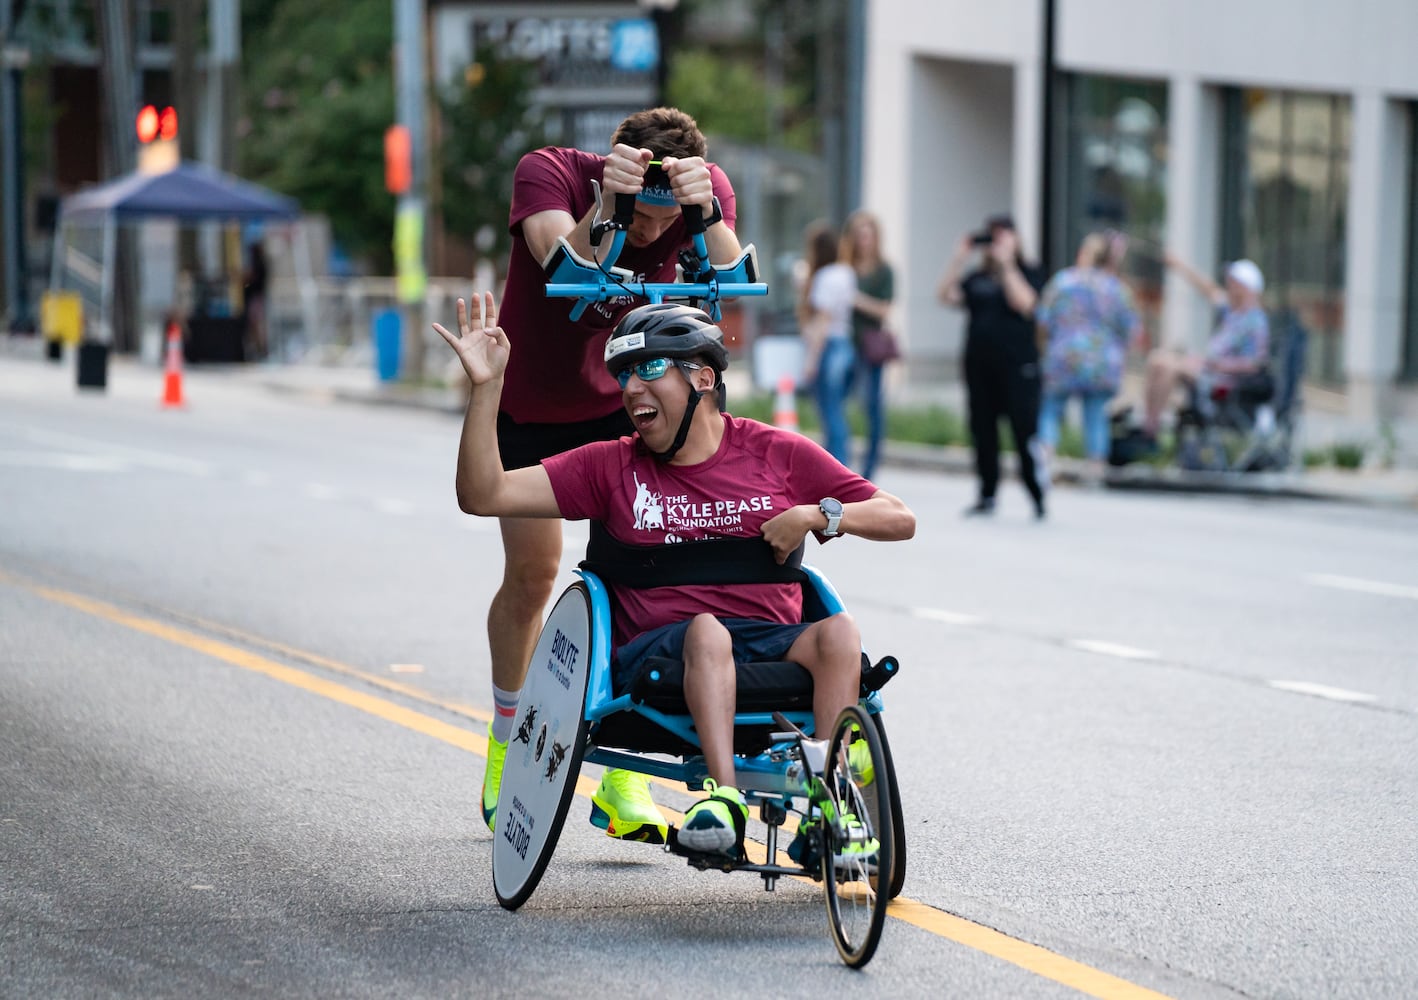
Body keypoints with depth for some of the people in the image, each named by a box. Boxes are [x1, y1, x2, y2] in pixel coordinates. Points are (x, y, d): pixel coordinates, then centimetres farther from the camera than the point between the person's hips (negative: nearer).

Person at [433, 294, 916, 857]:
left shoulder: (777, 454, 13)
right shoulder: (610, 467, 14)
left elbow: (899, 520, 13)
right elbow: (483, 495, 6)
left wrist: (815, 515, -4)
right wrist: (486, 386, -3)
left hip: (776, 646, 1)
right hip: (658, 656, -1)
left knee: (838, 632, -30)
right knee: (707, 629, -35)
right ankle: (723, 801, -47)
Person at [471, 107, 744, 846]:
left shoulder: (708, 189, -23)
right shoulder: (548, 174, -29)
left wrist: (706, 213, -61)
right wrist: (608, 204, -64)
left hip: (625, 403, 1)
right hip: (529, 405, -1)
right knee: (532, 574, 1)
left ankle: (624, 783, -9)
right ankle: (506, 746, 28)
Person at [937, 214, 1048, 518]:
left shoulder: (1028, 274, 4)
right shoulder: (977, 279, 15)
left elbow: (1024, 303, -14)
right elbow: (946, 295, 4)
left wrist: (1006, 265, -13)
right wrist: (959, 258, 0)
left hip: (1017, 365, -5)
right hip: (979, 365, 5)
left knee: (1025, 431, -9)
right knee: (983, 433, 6)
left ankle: (1038, 498, -5)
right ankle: (987, 496, 14)